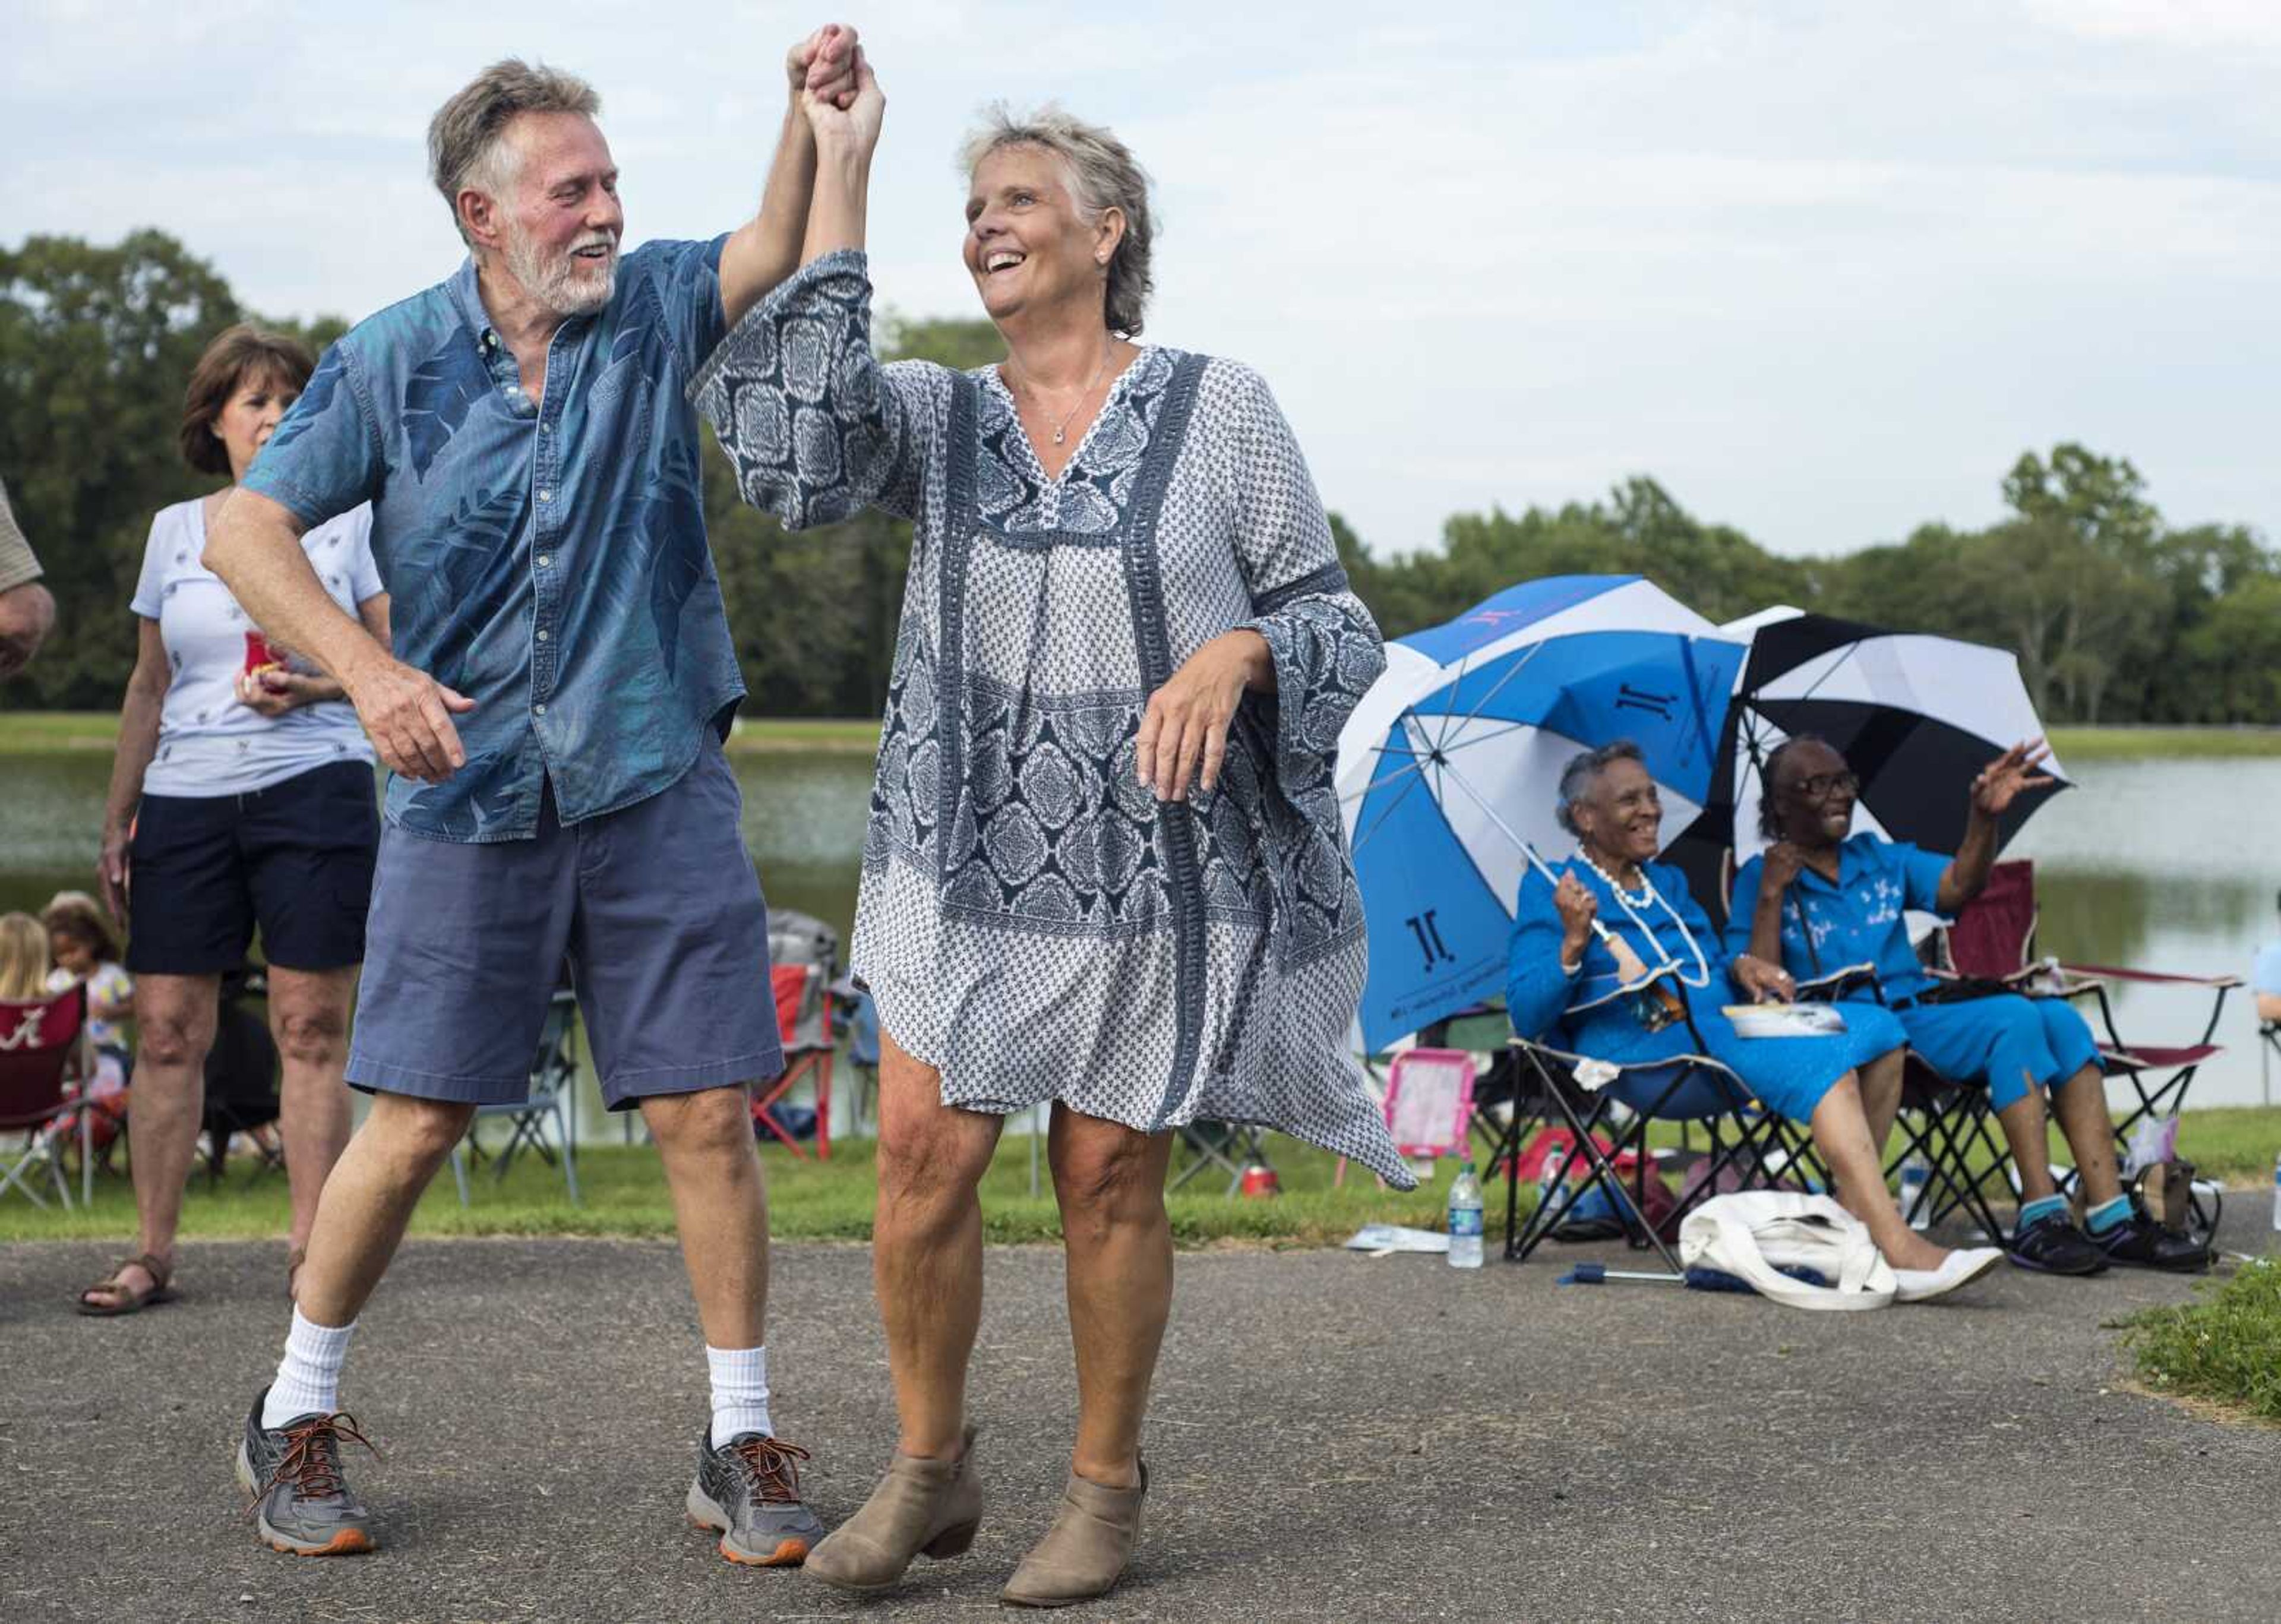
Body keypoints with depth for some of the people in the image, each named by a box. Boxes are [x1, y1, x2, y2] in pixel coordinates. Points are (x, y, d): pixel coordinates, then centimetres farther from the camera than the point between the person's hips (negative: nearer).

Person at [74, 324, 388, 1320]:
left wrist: (320, 686, -14)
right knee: (166, 1028, -1)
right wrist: (116, 821, 14)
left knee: (311, 1026, -4)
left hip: (313, 790, -2)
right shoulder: (176, 530, 14)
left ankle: (312, 1249, 1)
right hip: (186, 800, 3)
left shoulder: (349, 519, 6)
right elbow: (149, 689, 17)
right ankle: (152, 1253, 5)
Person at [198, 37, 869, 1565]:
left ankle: (742, 1439, 12)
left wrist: (816, 112, -32)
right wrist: (370, 670, -15)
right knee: (414, 1126, 2)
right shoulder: (394, 362, -3)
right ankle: (296, 1413, 21)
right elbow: (246, 532, -2)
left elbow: (781, 247, -13)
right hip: (468, 807, -1)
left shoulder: (651, 311, 2)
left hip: (659, 793, 1)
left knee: (706, 1113, 0)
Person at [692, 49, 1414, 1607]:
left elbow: (1339, 628, 0)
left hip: (1165, 864, -2)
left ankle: (1108, 1485, 22)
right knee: (924, 1151, -5)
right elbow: (796, 432, -19)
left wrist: (1235, 651, -24)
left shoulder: (1219, 408, -4)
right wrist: (839, 179, -15)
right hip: (973, 853, 3)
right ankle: (930, 1471, 15)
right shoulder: (942, 416, 4)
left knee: (1110, 1180, 4)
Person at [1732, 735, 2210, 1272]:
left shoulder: (1882, 859, 22)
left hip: (1923, 1015, 6)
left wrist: (1984, 818, -11)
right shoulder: (1759, 879, 6)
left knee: (2059, 1017, -18)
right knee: (2014, 1017, -27)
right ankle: (2039, 1220, -32)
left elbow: (1956, 886, 4)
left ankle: (2111, 1220, -24)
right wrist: (1771, 896, -14)